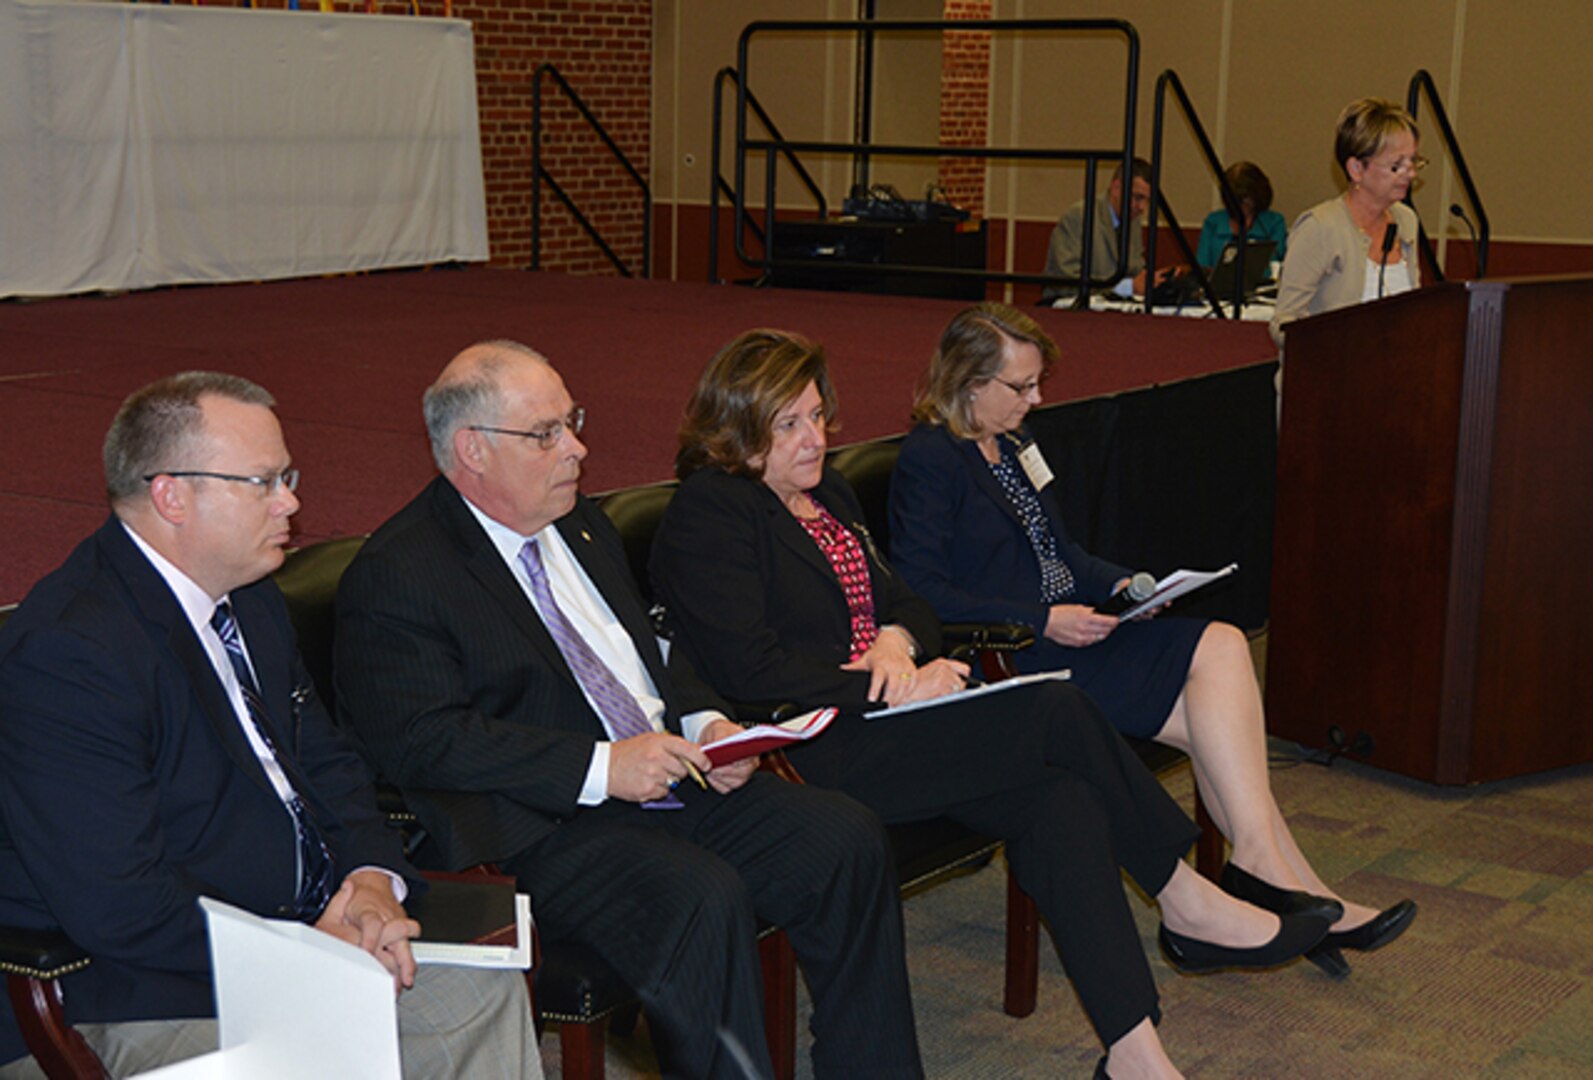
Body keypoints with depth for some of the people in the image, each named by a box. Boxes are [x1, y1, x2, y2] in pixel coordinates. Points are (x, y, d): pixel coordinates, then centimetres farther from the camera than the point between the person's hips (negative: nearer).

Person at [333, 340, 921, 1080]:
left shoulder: (579, 526, 18)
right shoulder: (394, 577, -8)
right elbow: (424, 740, -18)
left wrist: (706, 722, 4)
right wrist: (601, 767, -22)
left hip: (669, 775, 8)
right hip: (539, 828, -8)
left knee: (846, 840, -9)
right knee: (703, 898, -32)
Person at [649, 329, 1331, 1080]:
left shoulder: (827, 495, 20)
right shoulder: (707, 513, -7)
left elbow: (908, 604, 20)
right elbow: (750, 666, -16)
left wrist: (895, 641, -5)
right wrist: (895, 685, -15)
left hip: (882, 720, 8)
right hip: (815, 756, -8)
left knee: (1064, 801, -17)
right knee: (1057, 715, -19)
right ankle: (1183, 899, 1)